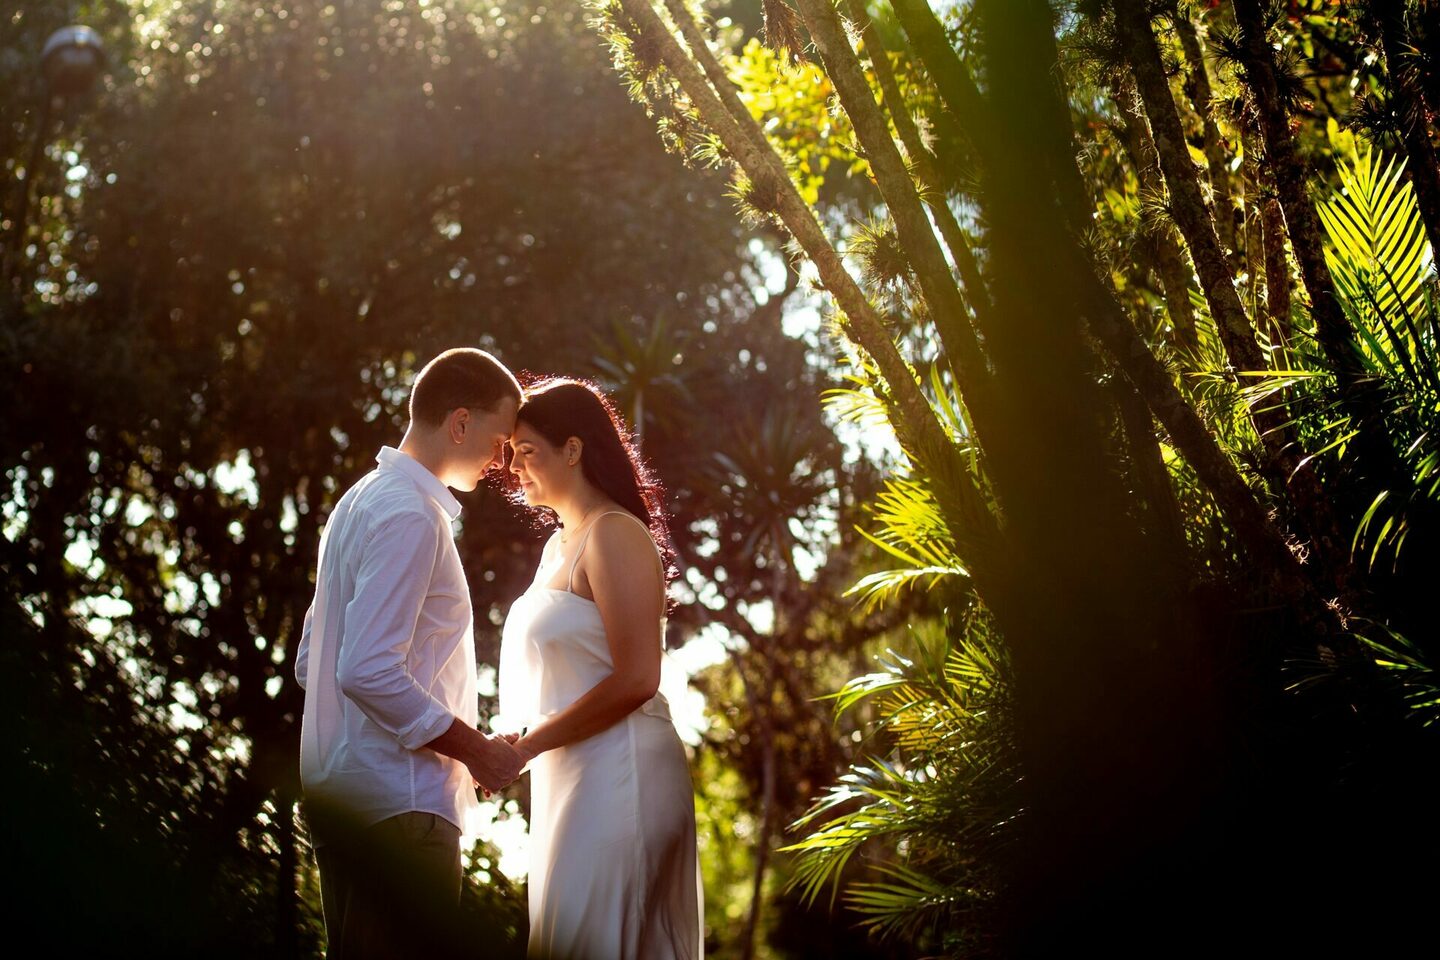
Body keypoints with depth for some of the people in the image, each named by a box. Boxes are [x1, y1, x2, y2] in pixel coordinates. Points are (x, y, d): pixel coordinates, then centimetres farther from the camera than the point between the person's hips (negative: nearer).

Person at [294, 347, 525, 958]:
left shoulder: (363, 501, 17)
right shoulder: (411, 516, -14)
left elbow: (310, 664, 21)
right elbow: (369, 672, -23)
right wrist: (478, 751, -13)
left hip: (340, 789, 10)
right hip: (397, 804, -10)